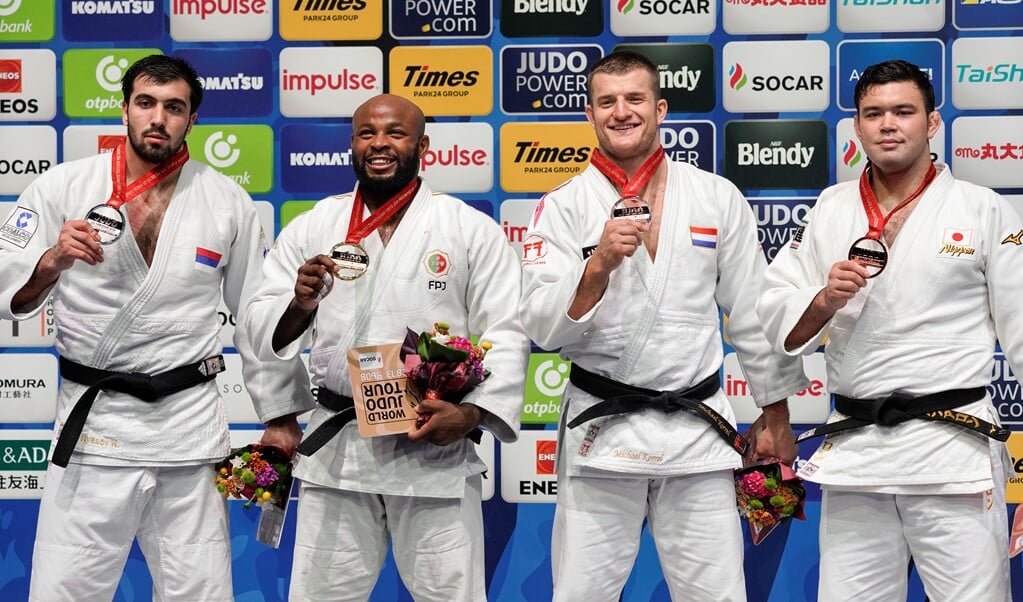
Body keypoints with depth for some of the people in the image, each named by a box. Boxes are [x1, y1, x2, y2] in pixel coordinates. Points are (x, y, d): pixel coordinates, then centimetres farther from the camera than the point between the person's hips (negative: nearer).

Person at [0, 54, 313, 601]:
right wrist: (52, 262, -23)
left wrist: (279, 417, 11)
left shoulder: (228, 202, 4)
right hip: (93, 419, -1)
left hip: (191, 425, 1)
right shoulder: (63, 187, 0)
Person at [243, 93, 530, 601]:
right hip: (336, 446, 2)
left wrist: (473, 413, -17)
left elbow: (507, 334, -4)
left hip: (436, 448, -2)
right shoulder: (310, 228, 7)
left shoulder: (473, 230, 0)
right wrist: (298, 305, -16)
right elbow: (264, 332, 5)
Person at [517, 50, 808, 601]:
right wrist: (599, 265, -23)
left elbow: (753, 312, 9)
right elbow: (543, 327, -8)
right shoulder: (562, 208, 0)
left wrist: (775, 415, 12)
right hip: (601, 428, -1)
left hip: (697, 428, 1)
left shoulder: (718, 198, 4)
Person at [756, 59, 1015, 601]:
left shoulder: (984, 210, -1)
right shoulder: (830, 210, 8)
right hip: (853, 449, 3)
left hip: (953, 452, -3)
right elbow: (776, 322, 8)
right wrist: (824, 302, -12)